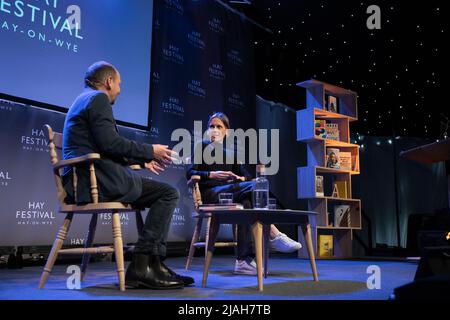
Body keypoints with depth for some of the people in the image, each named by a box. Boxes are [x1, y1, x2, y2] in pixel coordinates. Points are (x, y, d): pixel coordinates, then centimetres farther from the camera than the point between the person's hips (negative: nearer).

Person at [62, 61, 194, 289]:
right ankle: (141, 266, -9)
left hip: (85, 180, 10)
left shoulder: (84, 99, 27)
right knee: (169, 194, -11)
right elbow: (110, 144, -18)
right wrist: (150, 151, -5)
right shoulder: (98, 98, -4)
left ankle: (154, 265, 7)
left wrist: (142, 161, 22)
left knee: (166, 194, 13)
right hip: (96, 179, -10)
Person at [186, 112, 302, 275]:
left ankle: (243, 261, -39)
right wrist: (212, 174, -17)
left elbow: (247, 176, 15)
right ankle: (274, 236, -30)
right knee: (253, 187, -28)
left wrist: (241, 179, -10)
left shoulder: (231, 153, 26)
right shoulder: (202, 147, 13)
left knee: (246, 204, -33)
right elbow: (190, 173, -1)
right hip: (210, 195, -5)